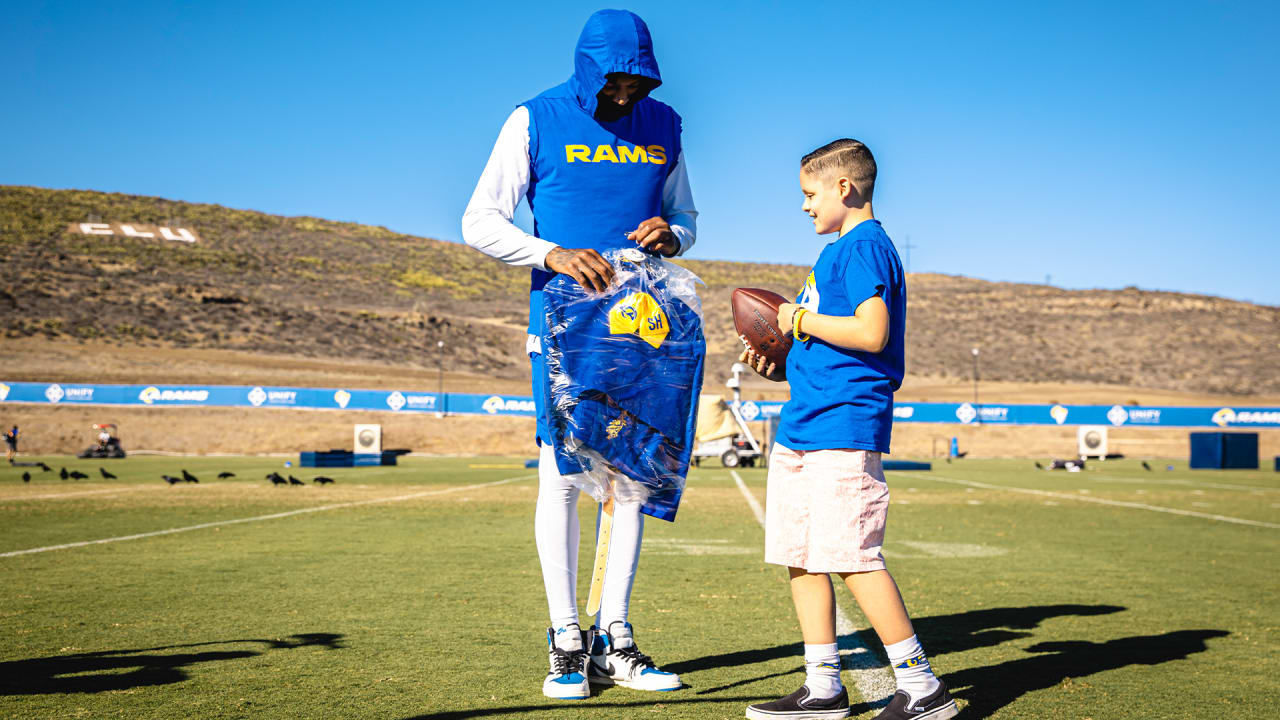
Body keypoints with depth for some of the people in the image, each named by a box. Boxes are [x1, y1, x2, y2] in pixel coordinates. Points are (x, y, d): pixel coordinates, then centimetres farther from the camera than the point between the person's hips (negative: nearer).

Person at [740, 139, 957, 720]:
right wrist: (781, 361, 17)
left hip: (845, 427, -10)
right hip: (803, 426, 10)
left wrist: (800, 319, -12)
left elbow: (871, 333, -22)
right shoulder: (842, 250, 22)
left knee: (852, 557, -11)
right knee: (800, 558, 9)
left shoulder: (865, 247, -8)